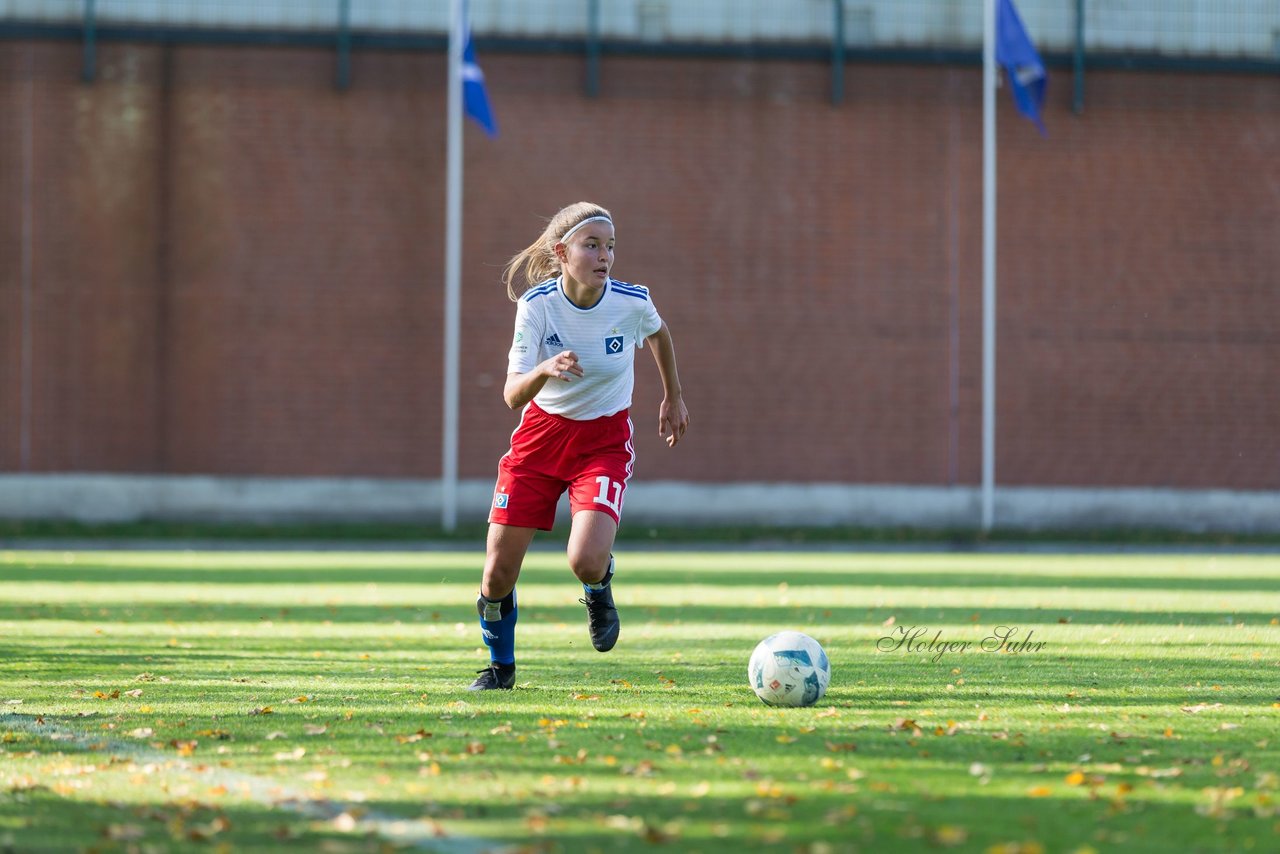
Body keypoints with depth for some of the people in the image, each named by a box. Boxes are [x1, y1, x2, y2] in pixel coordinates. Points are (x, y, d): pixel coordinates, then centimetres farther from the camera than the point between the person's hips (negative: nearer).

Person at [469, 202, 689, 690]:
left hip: (605, 440, -1)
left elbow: (658, 334, 11)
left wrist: (673, 398, 21)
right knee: (498, 575, -2)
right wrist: (545, 369, -43)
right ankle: (500, 665, 28)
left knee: (585, 560, -26)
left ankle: (599, 589, 13)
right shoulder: (537, 305, -18)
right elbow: (513, 395, -22)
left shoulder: (632, 303, -15)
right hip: (542, 433, 1)